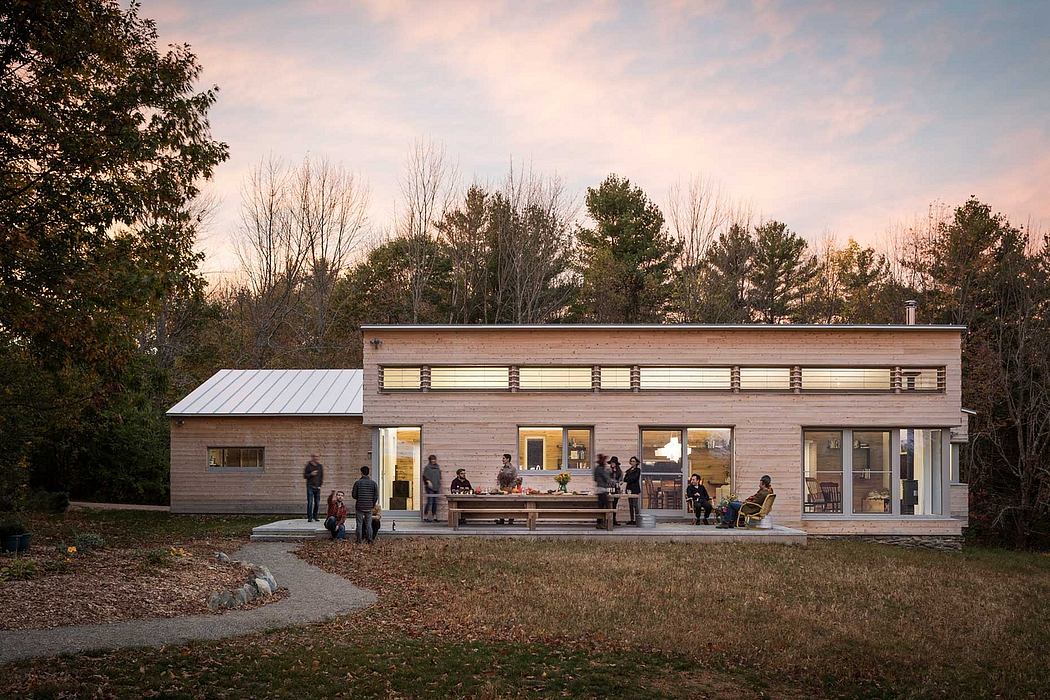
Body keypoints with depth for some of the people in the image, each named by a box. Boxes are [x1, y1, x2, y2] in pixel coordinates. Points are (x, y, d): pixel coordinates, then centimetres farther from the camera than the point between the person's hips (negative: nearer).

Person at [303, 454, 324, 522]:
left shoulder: (320, 466, 9)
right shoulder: (308, 466, 0)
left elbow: (322, 476, 13)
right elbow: (304, 476, 0)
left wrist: (320, 484, 3)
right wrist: (311, 474, -17)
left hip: (317, 487, 4)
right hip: (310, 486, -4)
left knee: (317, 503, 6)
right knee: (310, 502, -9)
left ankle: (315, 517, 16)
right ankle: (309, 518, -8)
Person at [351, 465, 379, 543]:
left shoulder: (357, 482, -7)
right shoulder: (373, 483, 0)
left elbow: (354, 495, -3)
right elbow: (376, 496, 0)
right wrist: (373, 504, 14)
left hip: (359, 506, -2)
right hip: (369, 507, 2)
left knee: (359, 523, 5)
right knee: (369, 524, 9)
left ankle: (358, 540, 4)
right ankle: (369, 540, 5)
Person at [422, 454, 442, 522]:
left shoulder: (437, 467, 16)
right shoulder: (427, 467, -1)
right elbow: (424, 476, -6)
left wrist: (439, 486, 17)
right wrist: (428, 481, -20)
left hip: (436, 488, 6)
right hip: (430, 487, -6)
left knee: (435, 502, 7)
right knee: (430, 502, -11)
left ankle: (434, 517, 11)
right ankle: (425, 517, -8)